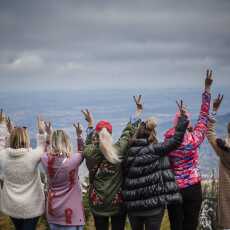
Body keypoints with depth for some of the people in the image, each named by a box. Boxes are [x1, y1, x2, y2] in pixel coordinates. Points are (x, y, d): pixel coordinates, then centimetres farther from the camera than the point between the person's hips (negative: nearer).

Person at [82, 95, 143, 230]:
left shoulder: (89, 152, -11)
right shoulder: (118, 150, -15)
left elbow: (89, 142, 14)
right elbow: (128, 132, 0)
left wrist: (90, 123, 27)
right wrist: (138, 111, 14)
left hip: (97, 203, 1)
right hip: (117, 202, -1)